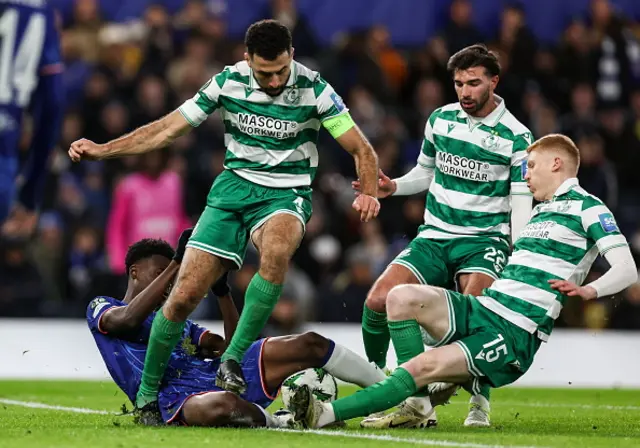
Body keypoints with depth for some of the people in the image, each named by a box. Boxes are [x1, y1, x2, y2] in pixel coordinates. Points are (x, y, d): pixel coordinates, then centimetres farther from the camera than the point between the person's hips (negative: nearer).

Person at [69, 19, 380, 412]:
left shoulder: (313, 89, -11)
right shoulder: (228, 82, -5)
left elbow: (362, 149, -6)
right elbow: (168, 129, 2)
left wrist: (369, 192, -25)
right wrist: (101, 150, -4)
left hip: (286, 194, -2)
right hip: (234, 188, 2)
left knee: (276, 252, -39)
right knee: (184, 295, -9)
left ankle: (234, 358, -28)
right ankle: (147, 395, 9)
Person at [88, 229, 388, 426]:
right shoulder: (100, 309, 10)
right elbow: (129, 319, -15)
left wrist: (222, 291, 13)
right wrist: (176, 263, -12)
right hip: (173, 396, -7)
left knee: (310, 345, -2)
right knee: (223, 406, -46)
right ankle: (280, 422, -20)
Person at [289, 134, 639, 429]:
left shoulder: (586, 207, -1)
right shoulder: (540, 211, 26)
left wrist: (589, 290, -31)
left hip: (514, 335, -8)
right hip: (480, 310, 8)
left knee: (424, 366, -24)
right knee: (401, 297, -17)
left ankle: (325, 415, -29)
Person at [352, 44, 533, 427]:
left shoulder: (516, 136, -5)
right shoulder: (441, 119, 7)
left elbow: (521, 203, -5)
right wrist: (393, 187, 2)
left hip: (484, 239, -4)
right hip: (434, 237, 4)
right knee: (379, 299, -16)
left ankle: (481, 403, -13)